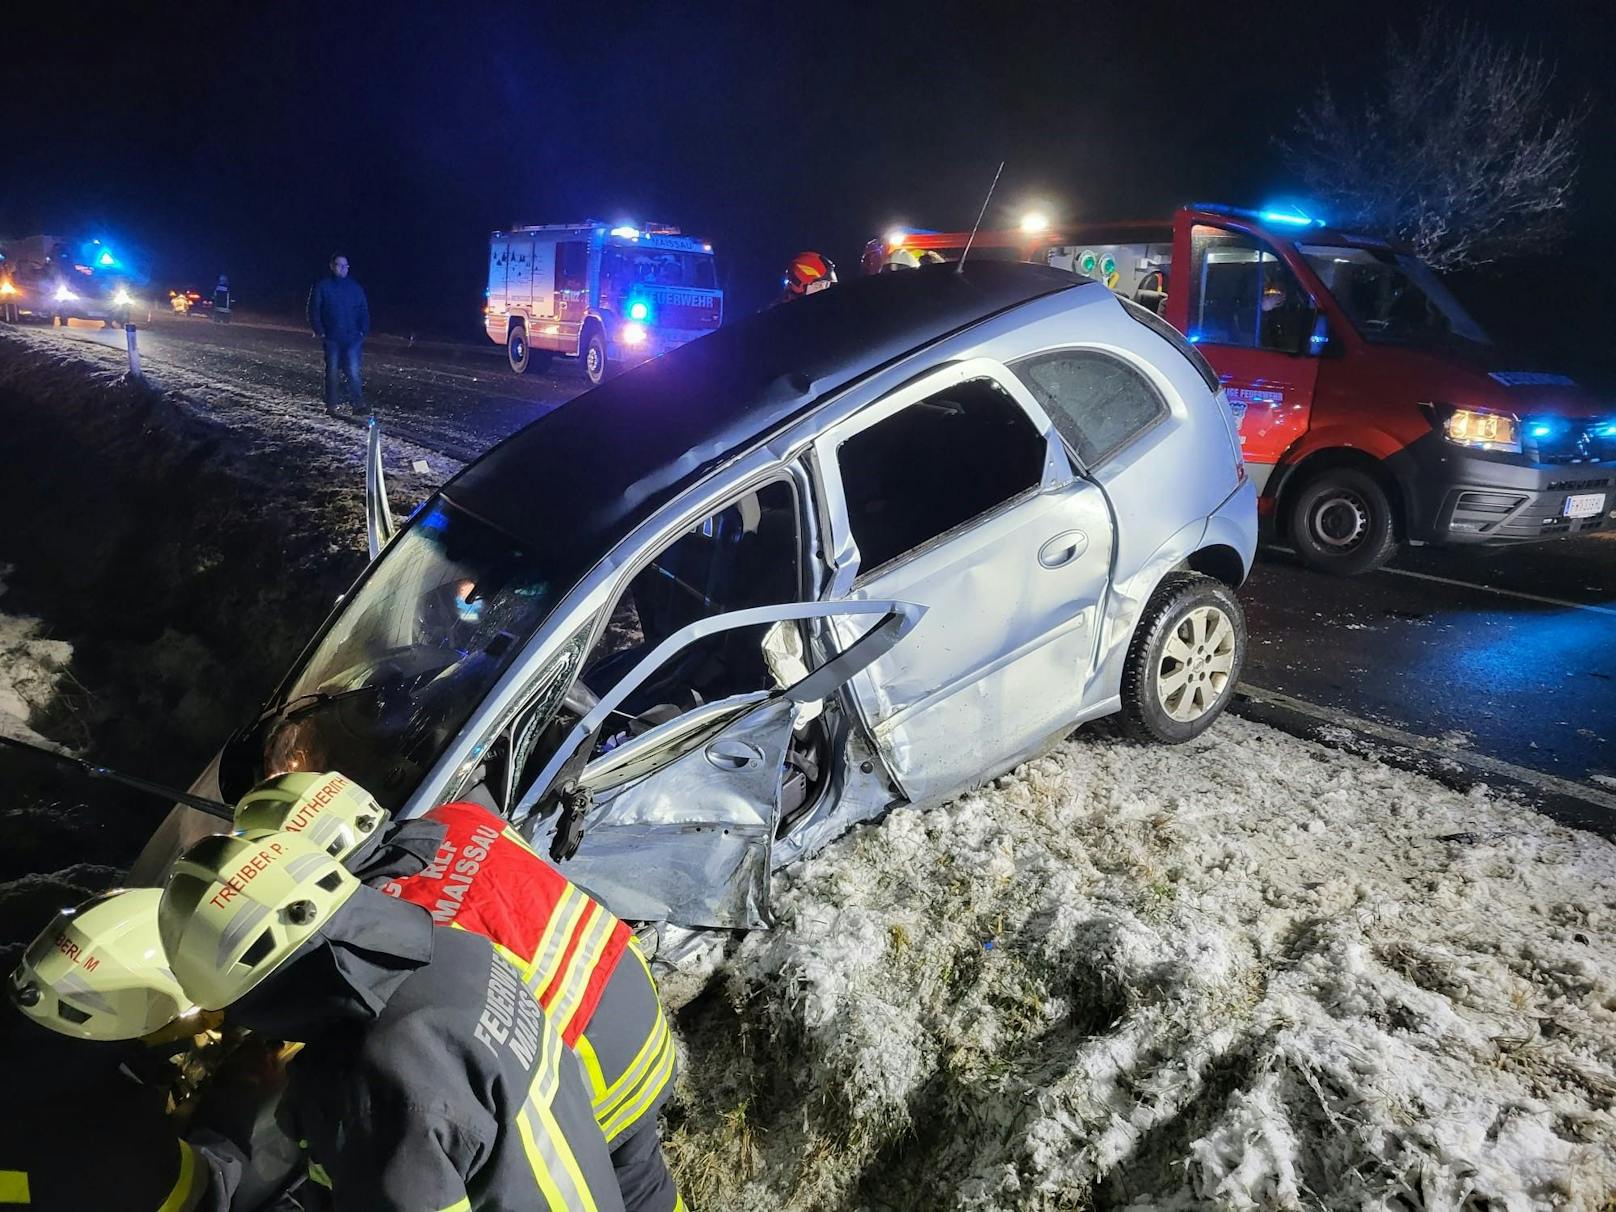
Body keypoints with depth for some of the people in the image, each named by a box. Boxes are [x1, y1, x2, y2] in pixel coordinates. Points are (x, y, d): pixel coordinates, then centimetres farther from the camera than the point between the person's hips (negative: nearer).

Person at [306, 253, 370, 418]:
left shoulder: (355, 287, 7)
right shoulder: (322, 286, 1)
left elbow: (364, 310, 11)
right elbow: (313, 310, 2)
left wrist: (364, 331, 0)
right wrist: (319, 331, -6)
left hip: (352, 337, 1)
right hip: (332, 338, -1)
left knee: (353, 371, -9)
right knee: (332, 372, 6)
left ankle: (357, 404, -8)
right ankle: (331, 405, 14)